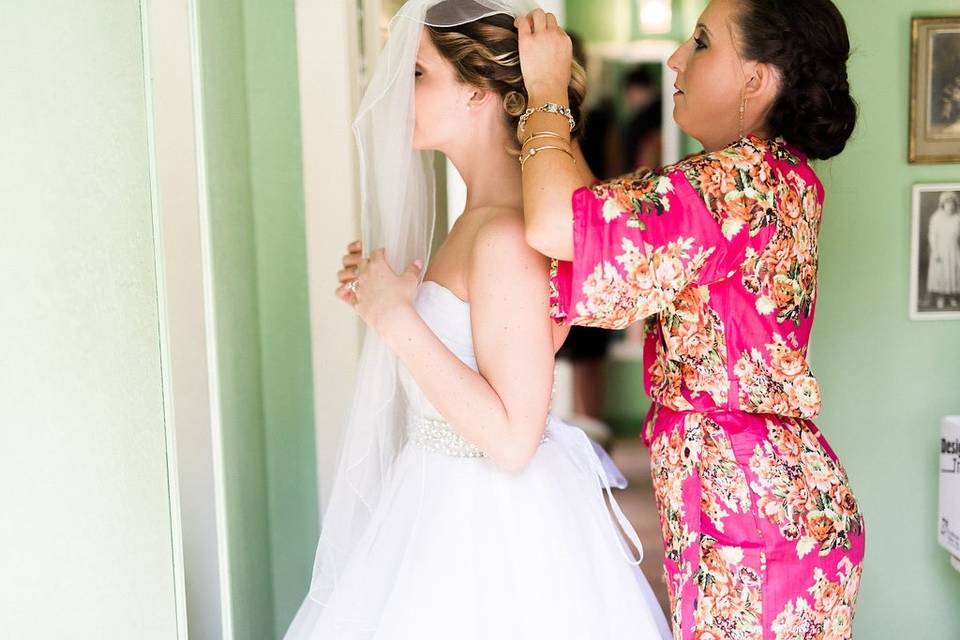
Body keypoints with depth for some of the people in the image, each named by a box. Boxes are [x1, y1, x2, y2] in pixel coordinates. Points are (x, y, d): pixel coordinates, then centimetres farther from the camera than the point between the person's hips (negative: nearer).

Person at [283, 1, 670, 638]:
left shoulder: (507, 233, -23)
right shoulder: (484, 215, 6)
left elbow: (511, 438, -25)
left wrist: (398, 319, -23)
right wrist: (386, 300, 6)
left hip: (493, 527, -9)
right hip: (455, 499, 9)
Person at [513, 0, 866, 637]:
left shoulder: (747, 178, -20)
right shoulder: (782, 176, 11)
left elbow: (556, 225, -29)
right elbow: (602, 220, 14)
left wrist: (547, 94, -14)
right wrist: (555, 129, 13)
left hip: (754, 504, -10)